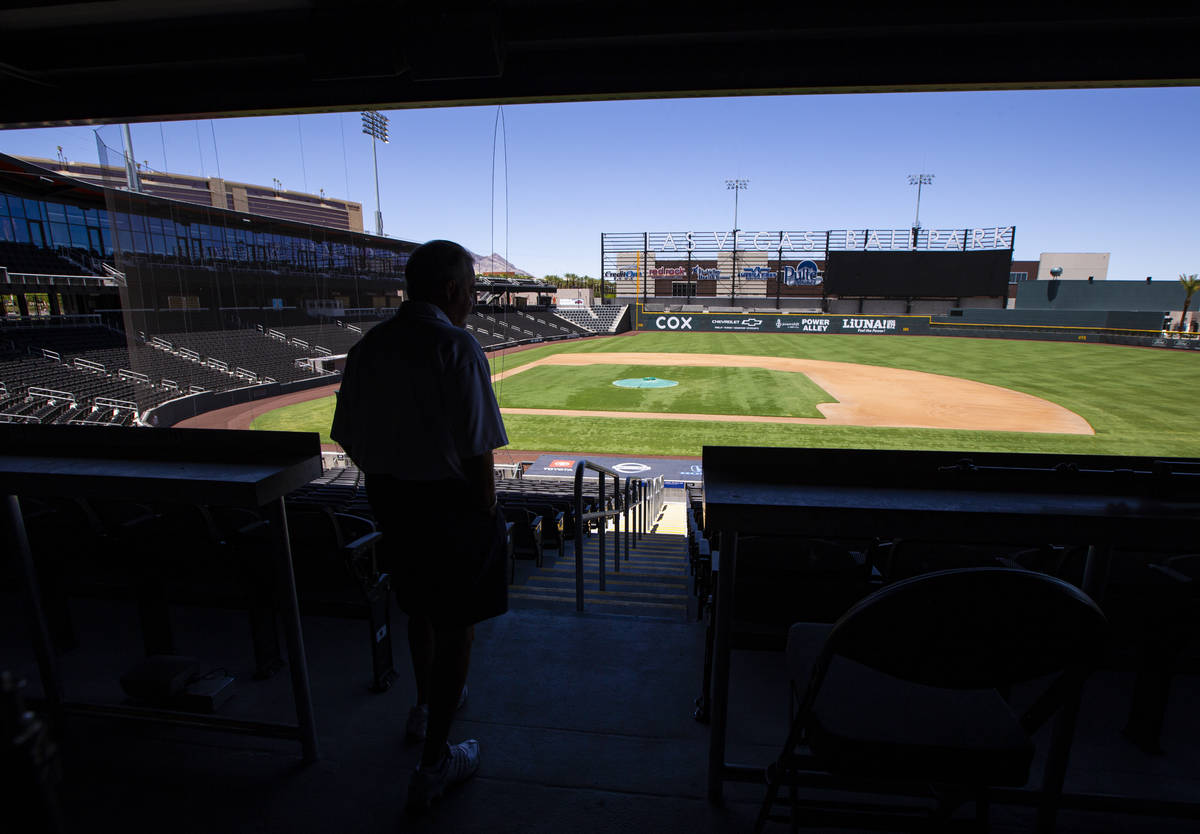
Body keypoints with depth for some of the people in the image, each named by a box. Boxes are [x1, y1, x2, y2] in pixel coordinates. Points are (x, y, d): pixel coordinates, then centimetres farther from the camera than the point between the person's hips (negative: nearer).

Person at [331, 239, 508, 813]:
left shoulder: (369, 345, 3)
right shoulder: (457, 347, -17)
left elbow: (349, 437, 6)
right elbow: (476, 450, -20)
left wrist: (384, 483, 17)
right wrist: (488, 513, -8)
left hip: (388, 497, 7)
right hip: (449, 501, -7)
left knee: (419, 608, 27)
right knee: (456, 625, 10)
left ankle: (426, 708, 50)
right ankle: (434, 763, 22)